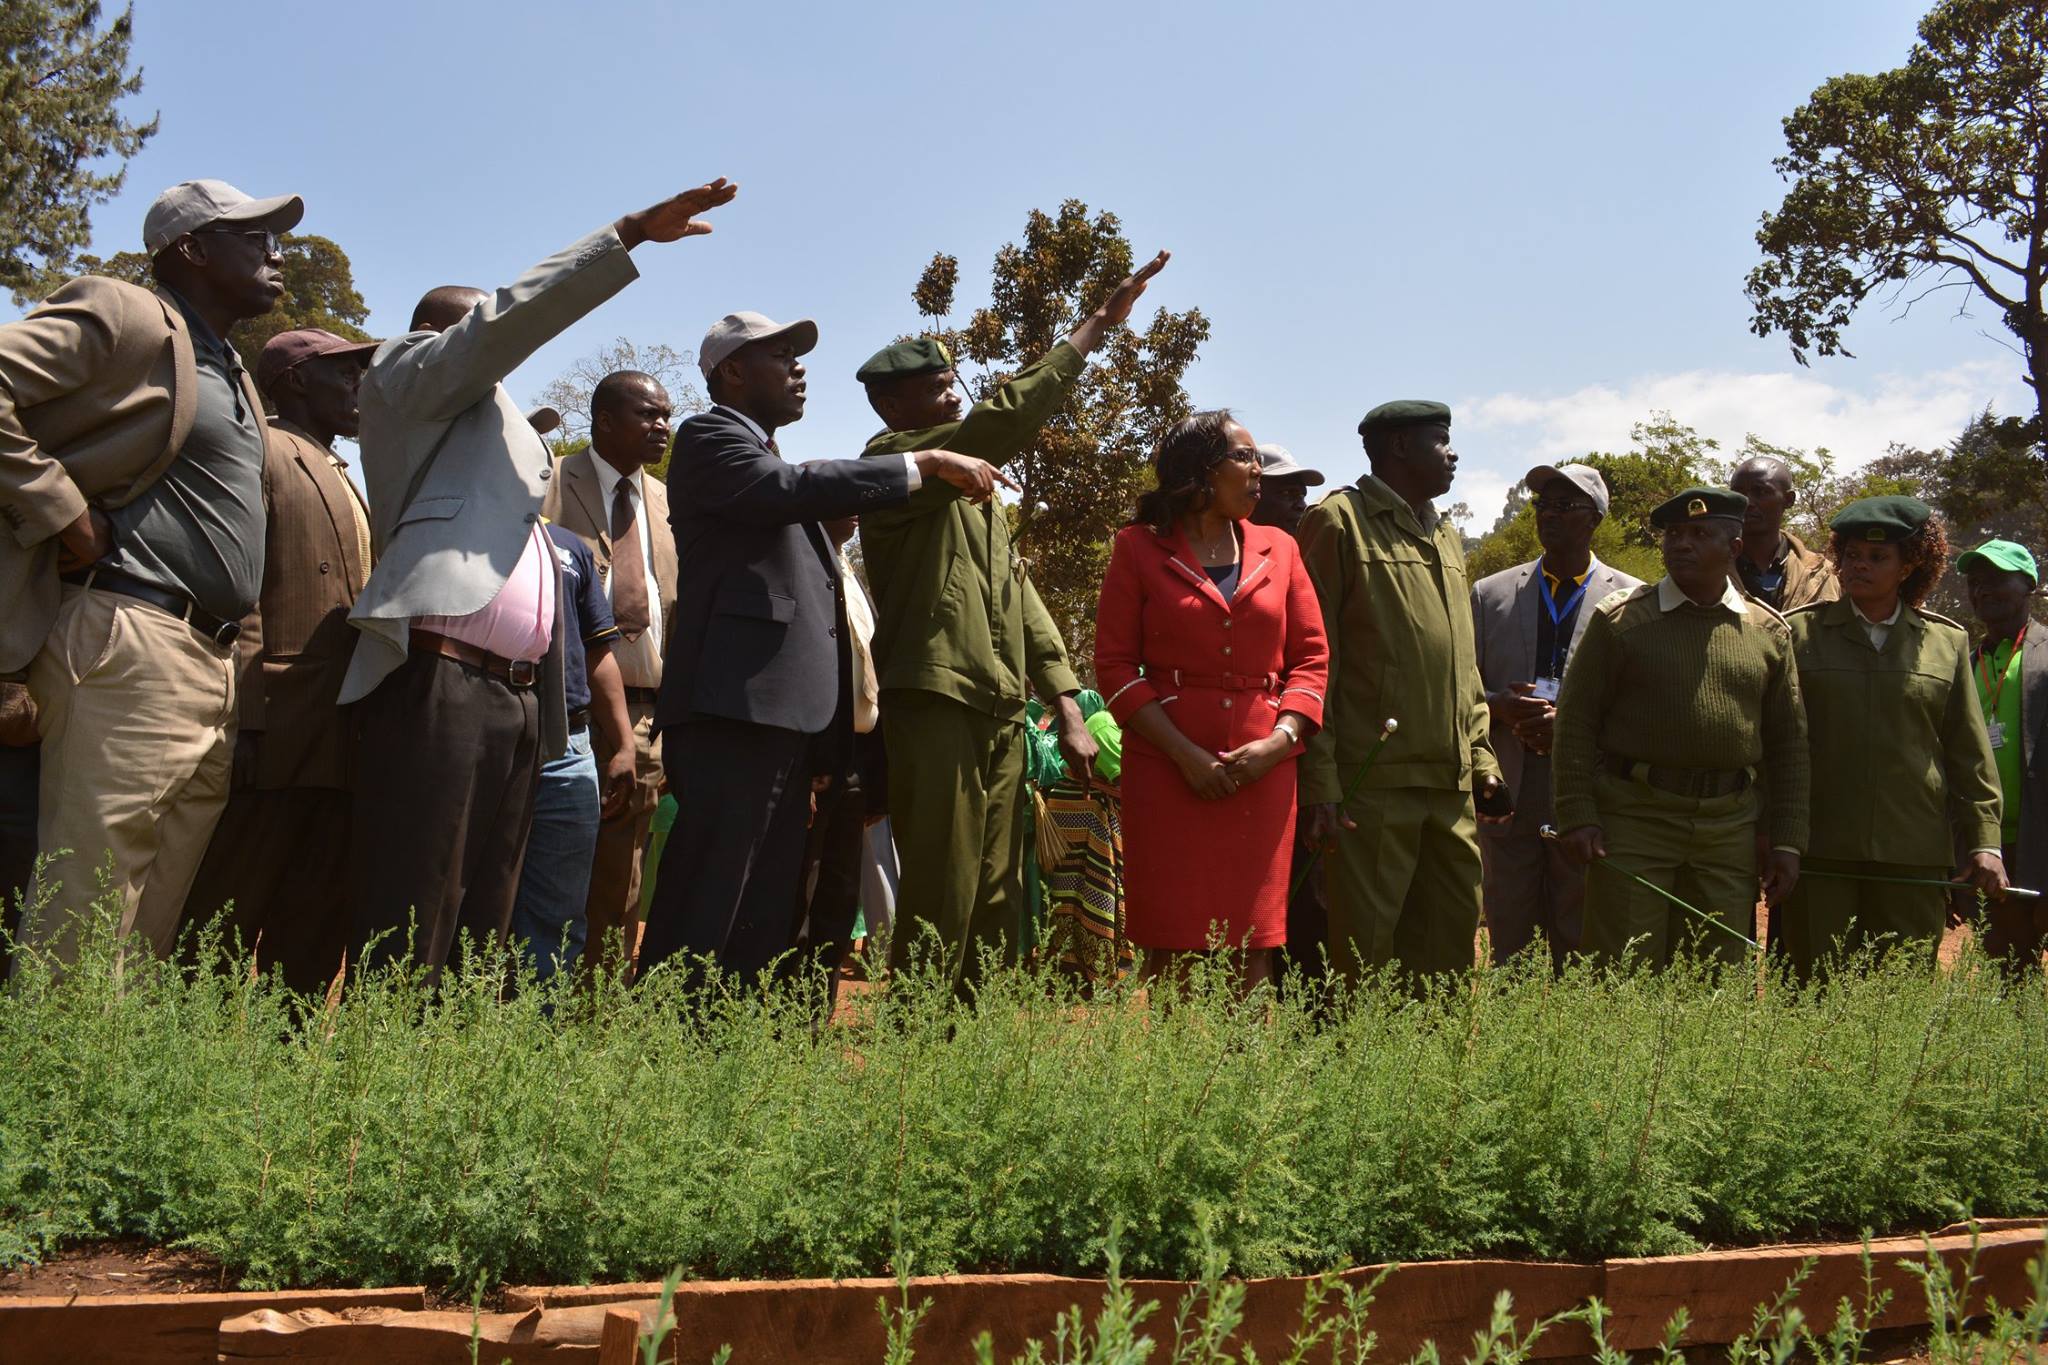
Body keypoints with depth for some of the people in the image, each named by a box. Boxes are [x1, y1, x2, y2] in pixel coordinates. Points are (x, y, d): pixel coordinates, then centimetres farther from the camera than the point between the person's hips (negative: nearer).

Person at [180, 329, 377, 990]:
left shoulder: (341, 481, 26)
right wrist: (244, 721, -21)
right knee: (221, 928, -4)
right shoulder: (259, 452, -1)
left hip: (337, 744, 9)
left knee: (317, 937, 8)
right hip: (278, 739, -9)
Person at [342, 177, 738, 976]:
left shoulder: (502, 429, 34)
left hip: (516, 696, 8)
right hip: (438, 680, -8)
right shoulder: (406, 374, 12)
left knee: (483, 931, 2)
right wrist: (632, 232, -2)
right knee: (408, 937, -13)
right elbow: (518, 313, -2)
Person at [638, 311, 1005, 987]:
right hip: (735, 707, -10)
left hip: (784, 712, 10)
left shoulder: (769, 457, 28)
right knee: (699, 924, -13)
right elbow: (792, 488, -19)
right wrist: (926, 462, -14)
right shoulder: (709, 436, 1)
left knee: (763, 922, 7)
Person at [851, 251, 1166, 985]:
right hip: (934, 707, -9)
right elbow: (1009, 417, -18)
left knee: (996, 913, 8)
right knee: (940, 911, -9)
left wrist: (1068, 710, 12)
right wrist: (1098, 323, -12)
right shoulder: (891, 461, -4)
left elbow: (1021, 598, 20)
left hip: (1001, 717, 9)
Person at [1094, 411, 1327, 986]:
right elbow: (1115, 664, -1)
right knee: (1171, 945, -3)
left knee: (1254, 945, 1)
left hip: (1262, 771, 3)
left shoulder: (1278, 549, 13)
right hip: (1168, 768, -2)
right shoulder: (1140, 548, 5)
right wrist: (1184, 753, -11)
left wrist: (1279, 740, -7)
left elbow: (1311, 657, 10)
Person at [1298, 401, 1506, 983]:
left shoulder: (1447, 537, 22)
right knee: (1365, 954, -4)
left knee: (1453, 943, 10)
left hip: (1451, 786, 7)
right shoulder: (1339, 520, -2)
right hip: (1371, 785, -7)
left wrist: (1481, 759, 16)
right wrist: (1320, 783, -14)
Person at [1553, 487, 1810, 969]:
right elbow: (1575, 723, -1)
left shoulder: (1770, 632, 9)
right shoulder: (1620, 620, 1)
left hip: (1730, 827, 3)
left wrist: (1787, 842, 6)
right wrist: (1577, 817, -9)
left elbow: (1788, 743, 11)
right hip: (1634, 817, -3)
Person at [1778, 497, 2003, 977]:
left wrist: (1984, 842, 5)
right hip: (1817, 855, -1)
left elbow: (1970, 754, 11)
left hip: (1914, 858, 1)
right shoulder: (1800, 631, 5)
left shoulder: (1947, 642, 10)